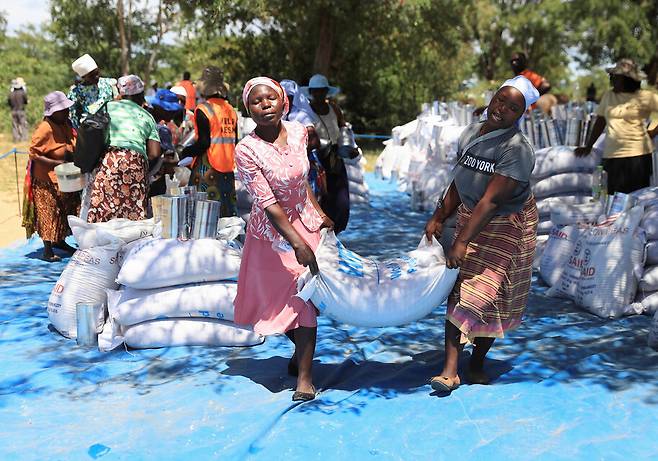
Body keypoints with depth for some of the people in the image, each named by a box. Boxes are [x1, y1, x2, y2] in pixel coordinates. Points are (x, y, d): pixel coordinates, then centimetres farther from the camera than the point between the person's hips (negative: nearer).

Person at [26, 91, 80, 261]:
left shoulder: (66, 124, 3)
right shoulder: (45, 129, -22)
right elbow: (33, 153, -23)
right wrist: (56, 163, -27)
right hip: (47, 179, -8)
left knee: (66, 210, 16)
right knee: (49, 212, -1)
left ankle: (59, 241, 33)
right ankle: (47, 250, 7)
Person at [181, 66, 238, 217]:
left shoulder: (203, 110, -10)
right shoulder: (231, 110, 9)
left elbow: (203, 143, -15)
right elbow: (234, 142, 13)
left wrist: (184, 153, -3)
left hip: (207, 167, -7)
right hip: (228, 169, 7)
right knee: (229, 212, 11)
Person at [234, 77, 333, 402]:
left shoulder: (298, 132, -5)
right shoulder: (247, 150, -21)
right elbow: (268, 204, -24)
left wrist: (319, 213, 11)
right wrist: (298, 244, -26)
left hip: (306, 222, 3)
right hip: (272, 233, -3)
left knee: (306, 296, 0)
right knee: (277, 298, 9)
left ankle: (304, 374, 6)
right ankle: (301, 348, 39)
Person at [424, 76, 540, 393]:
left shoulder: (517, 149, -21)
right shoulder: (471, 133, 1)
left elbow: (491, 201, -27)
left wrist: (462, 242, -29)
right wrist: (438, 218, 3)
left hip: (506, 227, -5)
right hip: (470, 218, 5)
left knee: (487, 295, -2)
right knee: (458, 292, -2)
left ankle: (477, 364, 18)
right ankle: (450, 370, -2)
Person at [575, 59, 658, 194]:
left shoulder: (644, 97, -2)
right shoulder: (608, 95, 11)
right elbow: (600, 122, 15)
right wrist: (588, 147, 14)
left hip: (637, 155, -4)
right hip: (612, 156, 4)